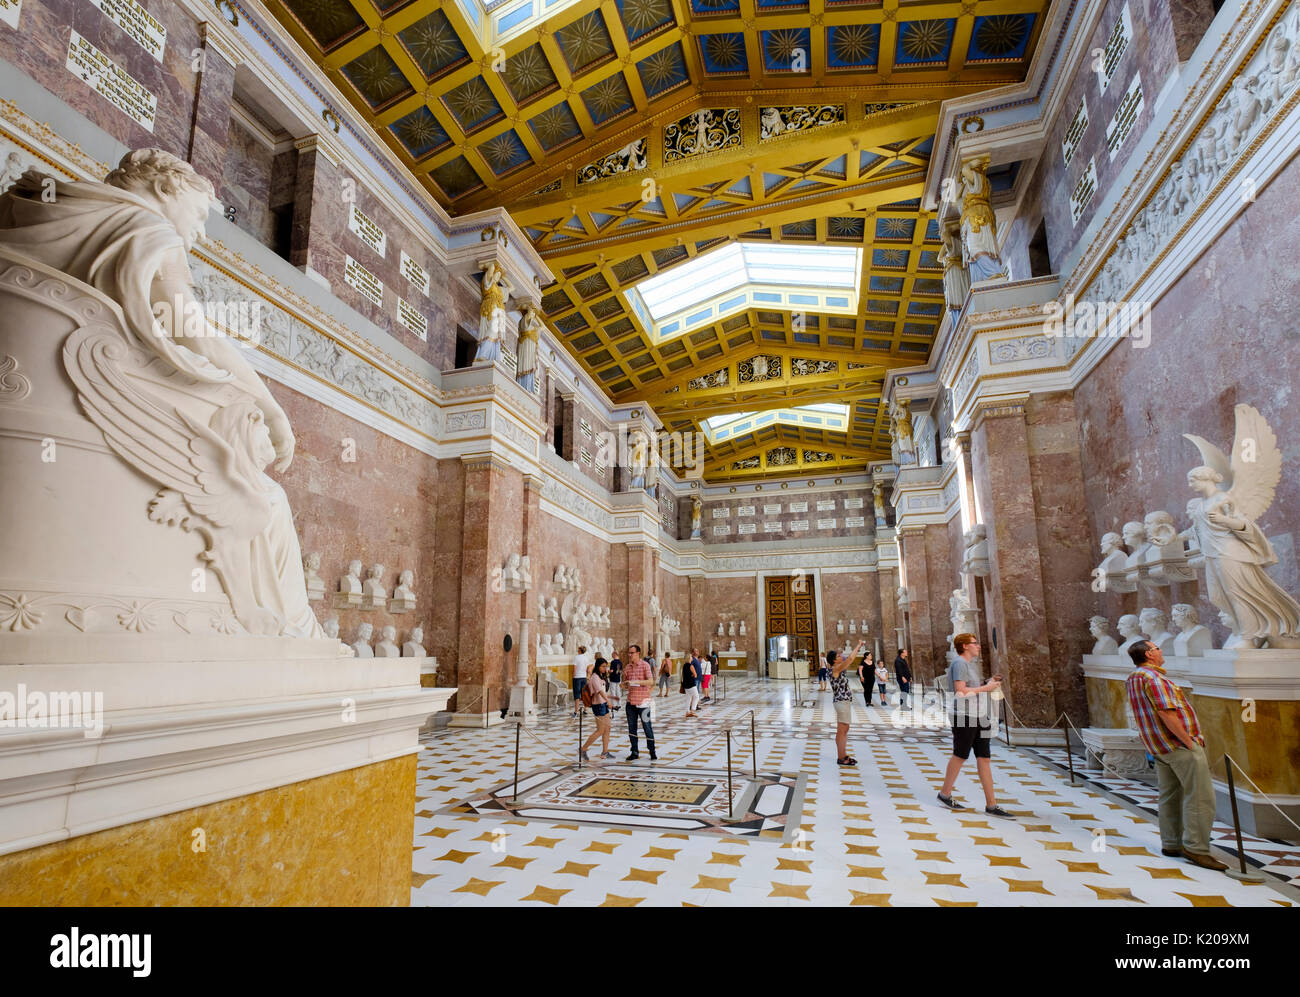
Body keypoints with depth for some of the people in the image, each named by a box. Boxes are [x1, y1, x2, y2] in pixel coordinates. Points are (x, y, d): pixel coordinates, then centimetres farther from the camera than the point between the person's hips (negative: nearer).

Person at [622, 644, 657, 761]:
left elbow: (651, 681, -17)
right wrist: (625, 683, -6)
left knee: (647, 727, -1)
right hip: (630, 701, 5)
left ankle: (652, 752, 10)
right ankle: (634, 752, 18)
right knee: (631, 727, 8)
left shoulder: (645, 665, -7)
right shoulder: (627, 667, 9)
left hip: (643, 701, -5)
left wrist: (636, 682, -25)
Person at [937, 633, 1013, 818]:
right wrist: (986, 687, -16)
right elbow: (960, 691, -20)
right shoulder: (959, 663, -11)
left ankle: (991, 804, 6)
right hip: (964, 715, -9)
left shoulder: (971, 663, 18)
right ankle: (945, 794, 17)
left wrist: (990, 682, 8)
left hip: (980, 716, 9)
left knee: (984, 758, 5)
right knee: (960, 756, 1)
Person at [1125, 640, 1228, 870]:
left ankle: (1171, 844, 21)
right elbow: (1167, 713, -24)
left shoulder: (1133, 679, 14)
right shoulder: (1153, 677, -18)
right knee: (1200, 797, -5)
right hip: (1179, 745, -10)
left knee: (1169, 796, 15)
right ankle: (1196, 848, -4)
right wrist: (1189, 741, -18)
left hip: (1158, 746, 10)